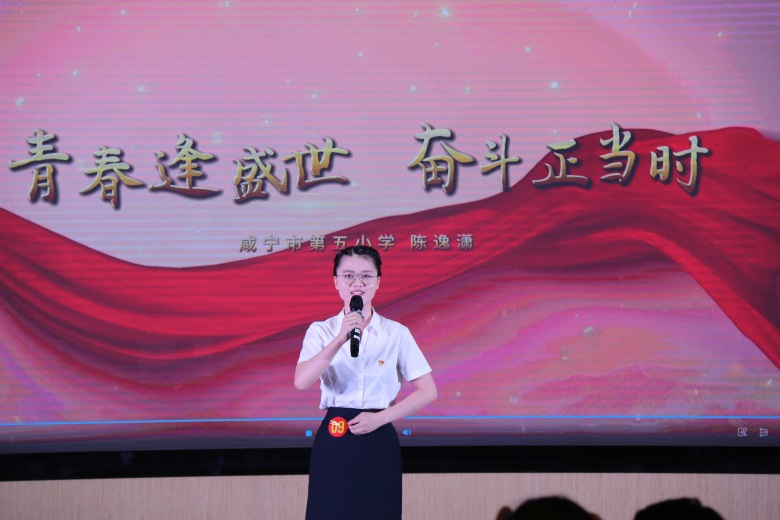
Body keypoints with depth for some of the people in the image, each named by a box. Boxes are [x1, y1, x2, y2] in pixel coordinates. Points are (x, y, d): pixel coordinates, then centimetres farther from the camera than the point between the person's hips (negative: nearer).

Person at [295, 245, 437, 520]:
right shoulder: (321, 331, 2)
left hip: (379, 441, 0)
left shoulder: (397, 333, 2)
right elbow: (301, 382, -15)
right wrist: (340, 339, -26)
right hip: (334, 441, 0)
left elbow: (428, 392, 1)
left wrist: (380, 418, -10)